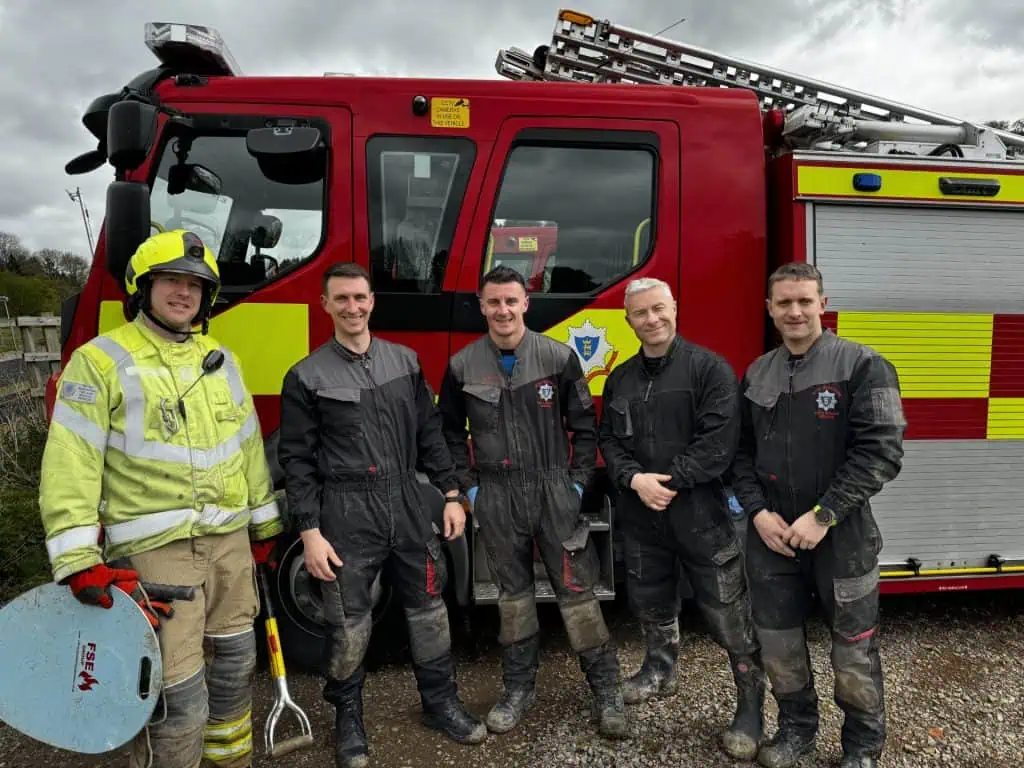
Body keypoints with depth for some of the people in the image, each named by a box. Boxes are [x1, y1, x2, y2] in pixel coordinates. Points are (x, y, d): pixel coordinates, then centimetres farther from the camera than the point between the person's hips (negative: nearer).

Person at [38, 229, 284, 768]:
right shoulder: (99, 361, -6)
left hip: (229, 540, 6)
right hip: (154, 548, -6)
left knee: (235, 663, 19)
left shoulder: (221, 361, 11)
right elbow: (70, 462, -12)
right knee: (178, 698, -6)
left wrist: (263, 522, 19)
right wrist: (78, 560, -18)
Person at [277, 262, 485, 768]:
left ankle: (441, 702, 33)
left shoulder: (405, 361, 6)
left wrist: (451, 494, 5)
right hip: (346, 512, -3)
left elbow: (429, 433, 8)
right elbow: (296, 460, -5)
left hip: (407, 503, 3)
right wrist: (310, 532, -10)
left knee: (428, 608, 14)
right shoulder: (306, 377, -4)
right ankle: (348, 717, 31)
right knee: (350, 625, 8)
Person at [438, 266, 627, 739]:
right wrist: (467, 487, 4)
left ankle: (607, 690, 19)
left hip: (554, 493, -1)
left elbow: (584, 425, 2)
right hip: (496, 500, 2)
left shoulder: (558, 357, -4)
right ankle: (518, 687, 30)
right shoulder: (462, 367, 0)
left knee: (576, 590, 4)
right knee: (512, 593, 14)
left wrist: (577, 482, -2)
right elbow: (449, 433, 9)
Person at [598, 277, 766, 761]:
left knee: (729, 616, 1)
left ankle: (750, 710, 17)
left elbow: (719, 439, -15)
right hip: (640, 517, 5)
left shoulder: (709, 368, -7)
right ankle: (659, 672, 43)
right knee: (651, 603, 21)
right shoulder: (620, 378, 10)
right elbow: (610, 440, 7)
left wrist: (670, 482, -16)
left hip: (701, 515, -5)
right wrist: (635, 479, -11)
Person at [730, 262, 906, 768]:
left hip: (842, 536, -4)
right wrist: (758, 512, -5)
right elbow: (741, 451, 9)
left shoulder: (862, 366, -8)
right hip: (771, 536, 4)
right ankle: (796, 727, 35)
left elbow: (880, 451, -15)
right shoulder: (756, 374, 7)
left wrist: (822, 516, -18)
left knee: (853, 645, 10)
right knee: (777, 640, 13)